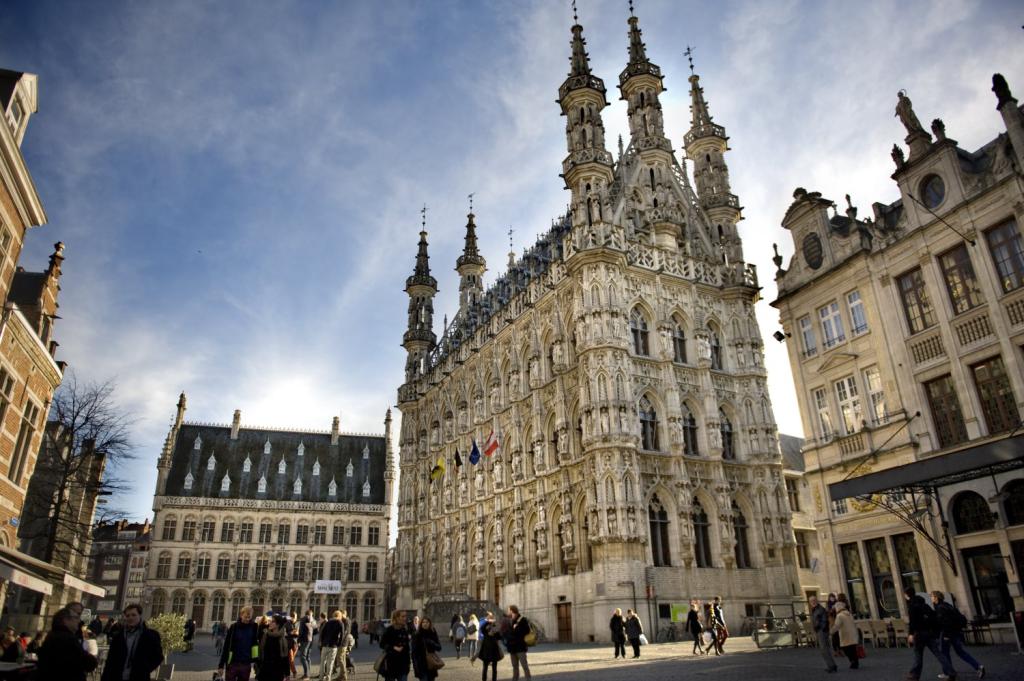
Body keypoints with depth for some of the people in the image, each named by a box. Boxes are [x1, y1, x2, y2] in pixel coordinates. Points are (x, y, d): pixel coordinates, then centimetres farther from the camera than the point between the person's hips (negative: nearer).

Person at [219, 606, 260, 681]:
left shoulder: (254, 627, 0)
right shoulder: (234, 627, -4)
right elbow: (226, 646, -1)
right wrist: (221, 665, -2)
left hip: (246, 664, 2)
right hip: (232, 664, -2)